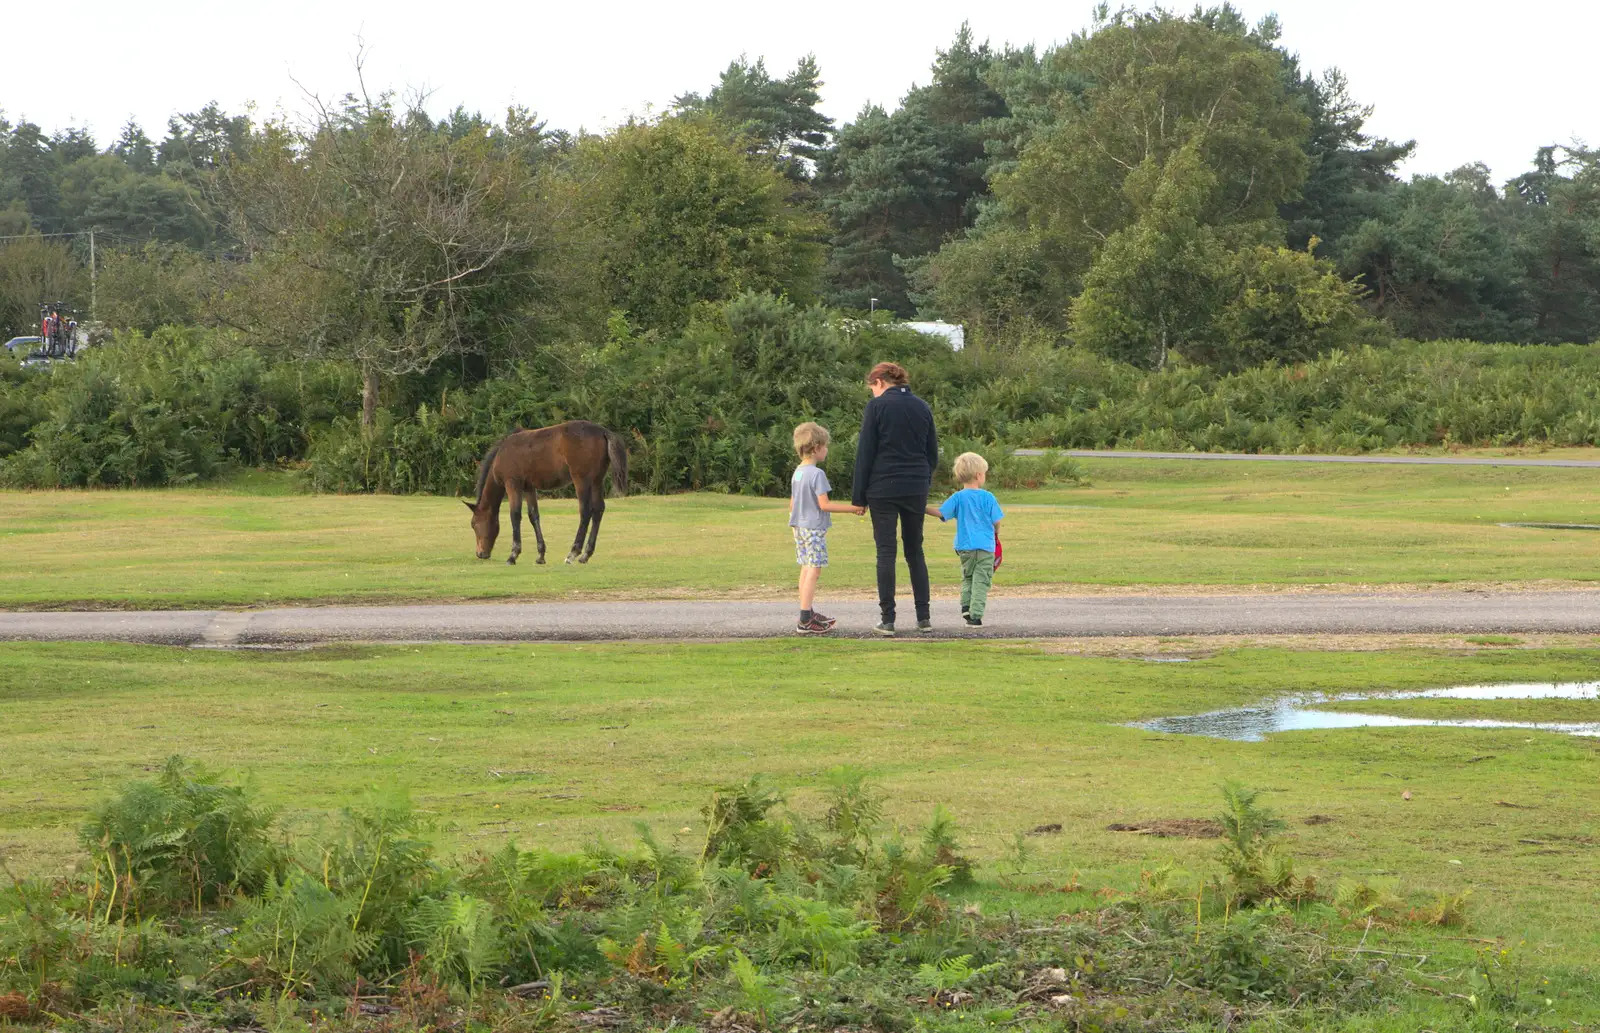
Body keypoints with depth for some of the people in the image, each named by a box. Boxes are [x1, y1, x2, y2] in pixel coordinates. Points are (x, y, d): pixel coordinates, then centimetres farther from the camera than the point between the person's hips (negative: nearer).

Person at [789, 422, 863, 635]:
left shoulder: (797, 473, 10)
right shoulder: (817, 474, -17)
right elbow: (824, 504, -19)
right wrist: (852, 509, -15)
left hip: (799, 527, 9)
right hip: (814, 528, -9)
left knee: (806, 569, 16)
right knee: (814, 571, -9)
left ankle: (808, 614, 23)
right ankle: (805, 621, -13)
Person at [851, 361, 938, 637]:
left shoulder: (877, 406, -5)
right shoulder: (922, 407, 10)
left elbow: (865, 453, -6)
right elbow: (932, 452, 13)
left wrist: (858, 496, -2)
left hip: (883, 488, -4)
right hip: (916, 490, 4)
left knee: (886, 552, -1)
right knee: (915, 551, 12)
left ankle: (888, 619, -3)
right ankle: (924, 617, 8)